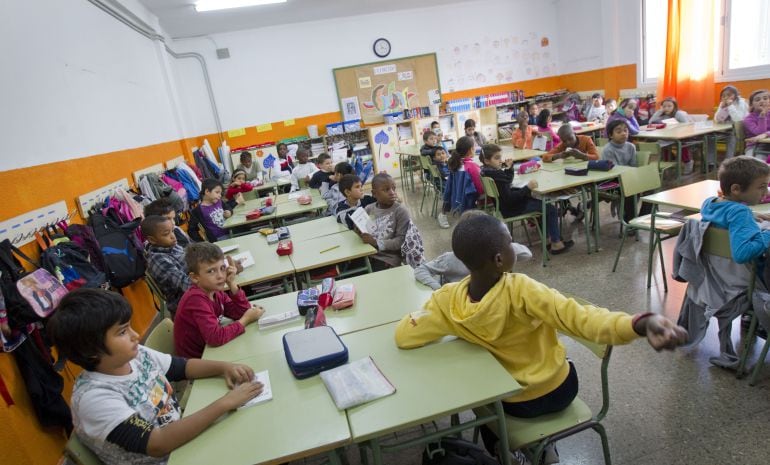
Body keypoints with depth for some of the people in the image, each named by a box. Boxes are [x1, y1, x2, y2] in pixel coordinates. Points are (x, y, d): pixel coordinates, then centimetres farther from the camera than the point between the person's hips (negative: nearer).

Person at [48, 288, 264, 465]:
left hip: (184, 438, 7)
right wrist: (224, 403, -33)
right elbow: (158, 445, -32)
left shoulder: (136, 354, -6)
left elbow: (184, 366, 8)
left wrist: (223, 367, -12)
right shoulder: (94, 396, -26)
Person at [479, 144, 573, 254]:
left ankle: (550, 236, 28)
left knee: (542, 201, 26)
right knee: (551, 209, -3)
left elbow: (508, 181, 17)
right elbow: (509, 198, -30)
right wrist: (527, 188, -31)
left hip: (505, 204, 10)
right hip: (510, 209, -10)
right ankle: (556, 243, 8)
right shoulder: (496, 177, -28)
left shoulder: (488, 172, 1)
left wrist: (508, 168, 2)